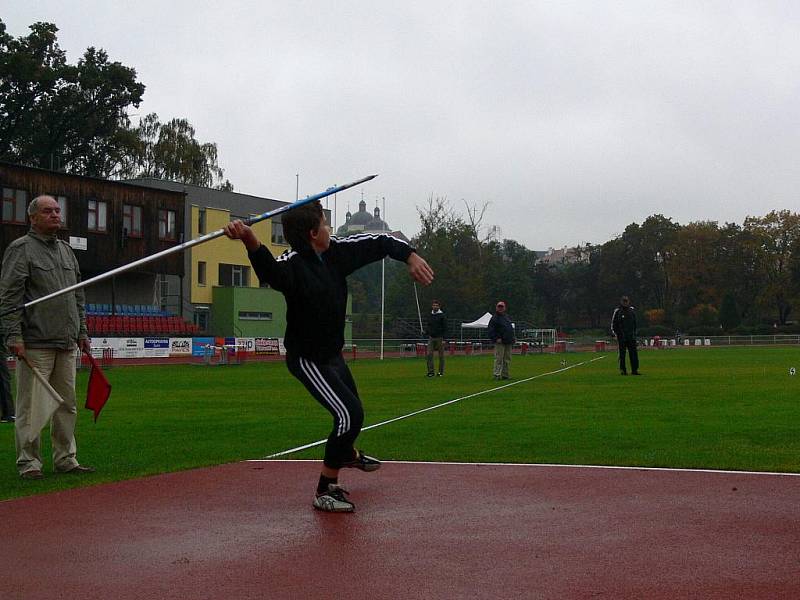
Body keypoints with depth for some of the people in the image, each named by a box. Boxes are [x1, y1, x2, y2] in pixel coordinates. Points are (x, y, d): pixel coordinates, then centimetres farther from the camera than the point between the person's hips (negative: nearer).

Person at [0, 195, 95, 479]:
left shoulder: (67, 250, 20)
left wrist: (82, 331, 18)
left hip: (67, 344, 7)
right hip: (35, 344, -7)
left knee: (67, 405, 9)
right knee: (32, 405, -5)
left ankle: (65, 459, 17)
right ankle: (28, 462, 1)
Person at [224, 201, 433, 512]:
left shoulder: (337, 252, -8)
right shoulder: (293, 264, -30)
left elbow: (379, 243, 5)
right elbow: (270, 269, -55)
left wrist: (410, 256, -11)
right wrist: (250, 240, -75)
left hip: (333, 355, 8)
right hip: (307, 360, -8)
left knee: (352, 409, 29)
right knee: (350, 415, -20)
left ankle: (348, 454, 62)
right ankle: (326, 490, -7)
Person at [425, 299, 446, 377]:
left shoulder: (442, 315, -3)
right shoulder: (430, 316, 11)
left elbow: (445, 328, -6)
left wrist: (444, 339, -12)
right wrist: (427, 333, 8)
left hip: (439, 338, -4)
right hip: (431, 338, 4)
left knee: (441, 356, 2)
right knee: (429, 355, -7)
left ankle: (441, 372, 8)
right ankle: (430, 371, -4)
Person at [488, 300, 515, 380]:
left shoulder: (507, 317, 20)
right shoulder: (494, 318, -3)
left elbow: (511, 329, 28)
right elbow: (491, 331, -10)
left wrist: (512, 339, 17)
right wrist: (496, 339, -18)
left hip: (508, 343, 7)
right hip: (500, 342, -7)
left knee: (507, 360, 9)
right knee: (499, 359, -10)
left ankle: (505, 375, 15)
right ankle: (497, 374, -8)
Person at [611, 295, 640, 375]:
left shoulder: (632, 310, 11)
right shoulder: (617, 311, -1)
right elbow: (613, 323, 1)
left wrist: (634, 332, 17)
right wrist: (614, 334, -6)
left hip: (631, 336, 3)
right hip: (621, 336, -3)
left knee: (633, 353, -1)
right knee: (622, 354, 0)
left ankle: (634, 370, 2)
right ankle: (622, 370, 6)